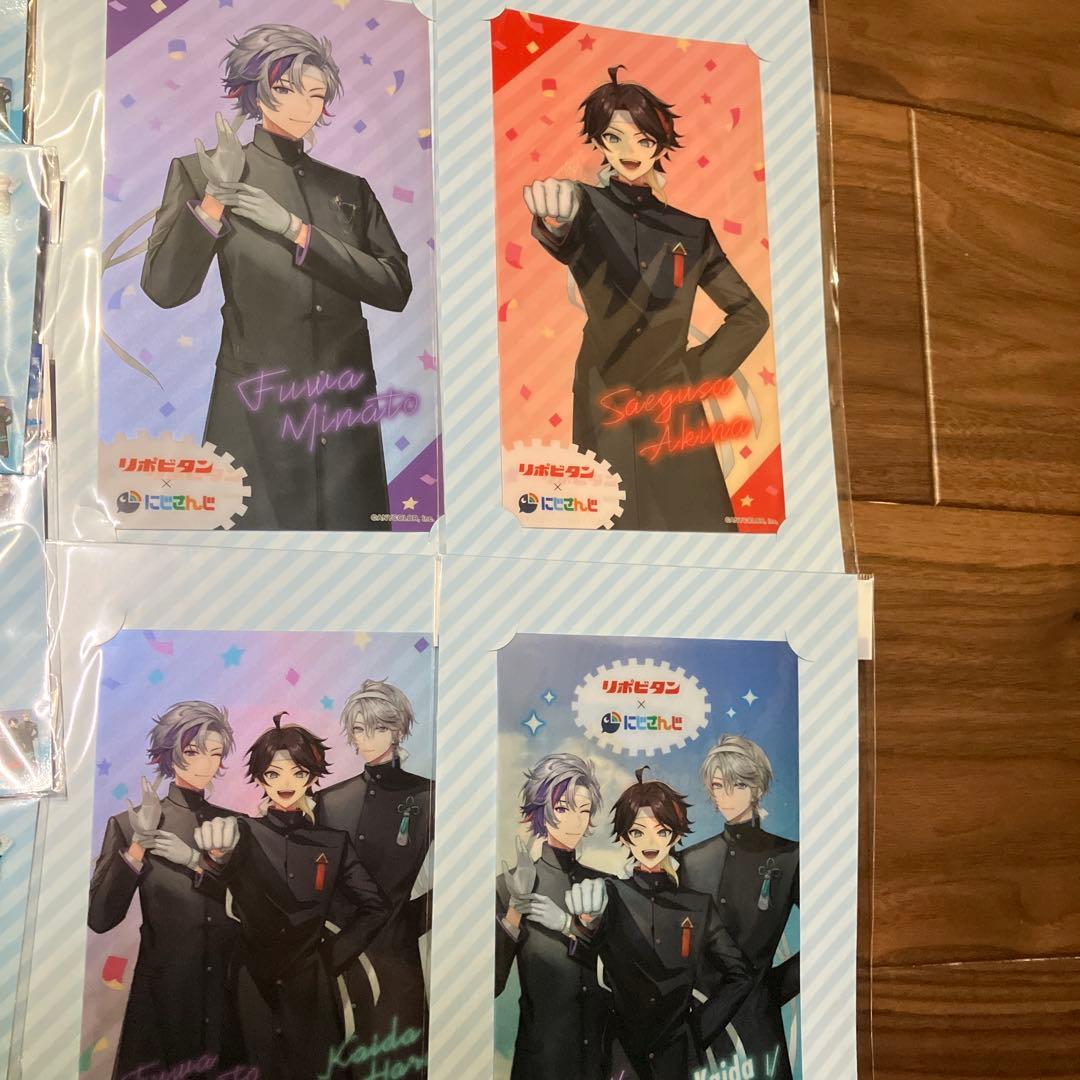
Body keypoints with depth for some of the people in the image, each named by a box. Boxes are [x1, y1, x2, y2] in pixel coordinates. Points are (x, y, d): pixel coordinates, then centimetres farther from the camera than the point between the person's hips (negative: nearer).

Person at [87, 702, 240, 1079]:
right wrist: (138, 844, -22)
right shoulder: (129, 824, -5)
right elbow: (100, 918, -13)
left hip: (228, 989, 3)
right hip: (164, 990, -2)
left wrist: (196, 862, -14)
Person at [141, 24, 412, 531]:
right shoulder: (201, 172, 4)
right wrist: (216, 199, -21)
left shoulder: (350, 187, 13)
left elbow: (396, 288, -2)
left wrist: (296, 230, -11)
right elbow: (165, 288, -8)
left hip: (346, 420, 3)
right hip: (256, 420, -3)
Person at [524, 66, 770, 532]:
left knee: (693, 519, -2)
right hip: (605, 408, -2)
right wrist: (554, 223, -46)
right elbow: (563, 241, -22)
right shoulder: (588, 205, 4)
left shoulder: (691, 230, 12)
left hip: (673, 413, 3)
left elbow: (751, 314, 18)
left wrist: (701, 372, 6)